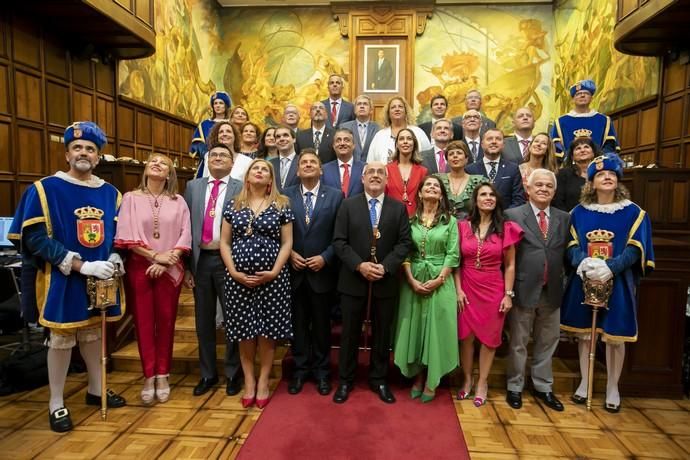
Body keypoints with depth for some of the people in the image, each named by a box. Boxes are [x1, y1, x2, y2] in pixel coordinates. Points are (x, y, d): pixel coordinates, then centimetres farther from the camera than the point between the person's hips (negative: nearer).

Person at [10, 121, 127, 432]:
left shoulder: (110, 193, 6)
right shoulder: (44, 189, -9)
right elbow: (35, 238, -15)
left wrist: (114, 258, -7)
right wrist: (82, 265, -22)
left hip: (100, 276, 4)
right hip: (61, 279, -4)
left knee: (92, 333, 17)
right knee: (61, 339, 6)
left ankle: (96, 390, 33)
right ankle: (56, 404, 23)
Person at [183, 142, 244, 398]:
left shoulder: (241, 188, 0)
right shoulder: (193, 186, 9)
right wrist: (186, 264, 2)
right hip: (200, 259, 3)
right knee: (203, 319, 13)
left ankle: (233, 374, 24)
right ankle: (207, 374, 29)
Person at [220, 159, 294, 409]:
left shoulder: (281, 205, 2)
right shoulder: (233, 205, 8)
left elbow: (287, 242, -1)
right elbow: (224, 242, 6)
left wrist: (274, 271, -11)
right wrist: (233, 272, -6)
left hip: (272, 277, -1)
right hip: (239, 278, 2)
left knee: (267, 330, 3)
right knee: (244, 330, 8)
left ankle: (263, 382, 20)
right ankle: (249, 382, 24)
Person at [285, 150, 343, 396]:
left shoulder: (335, 195, -1)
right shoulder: (286, 195, 3)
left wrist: (325, 257, -12)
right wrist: (289, 254, -9)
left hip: (322, 271, -1)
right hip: (294, 270, 1)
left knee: (322, 324, 11)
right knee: (298, 323, 12)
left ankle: (322, 371, 27)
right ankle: (300, 369, 28)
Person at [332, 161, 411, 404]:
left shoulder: (398, 208, 4)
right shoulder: (348, 205, 1)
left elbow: (404, 243, -1)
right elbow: (339, 241, -4)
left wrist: (385, 267, -14)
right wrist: (360, 265, -16)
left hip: (386, 281, 1)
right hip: (353, 279, -1)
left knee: (382, 333, 12)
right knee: (350, 332, 10)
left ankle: (379, 380, 29)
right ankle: (345, 380, 26)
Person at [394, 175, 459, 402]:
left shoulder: (450, 221, 3)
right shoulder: (411, 220, 6)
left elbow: (452, 255, -3)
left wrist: (438, 280, -13)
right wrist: (412, 280, -10)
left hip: (440, 283, -1)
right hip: (413, 282, 2)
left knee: (436, 329, 2)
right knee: (413, 328, 5)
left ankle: (431, 382, 15)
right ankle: (418, 376, 21)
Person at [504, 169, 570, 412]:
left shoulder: (564, 218, 8)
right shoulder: (513, 215, -5)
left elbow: (566, 255, 7)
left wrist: (563, 284, -1)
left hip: (552, 292, 4)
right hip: (523, 290, -4)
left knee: (547, 342, 16)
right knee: (518, 343, 10)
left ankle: (543, 387, 33)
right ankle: (515, 387, 26)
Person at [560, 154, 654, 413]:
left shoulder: (633, 213, 0)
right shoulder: (579, 212, 5)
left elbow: (634, 249, -7)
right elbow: (571, 245, 2)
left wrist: (610, 267, -23)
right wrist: (583, 262, -19)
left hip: (617, 283, -1)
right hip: (583, 282, 2)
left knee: (615, 338, 6)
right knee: (584, 333, 9)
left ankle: (612, 388, 23)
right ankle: (585, 383, 25)